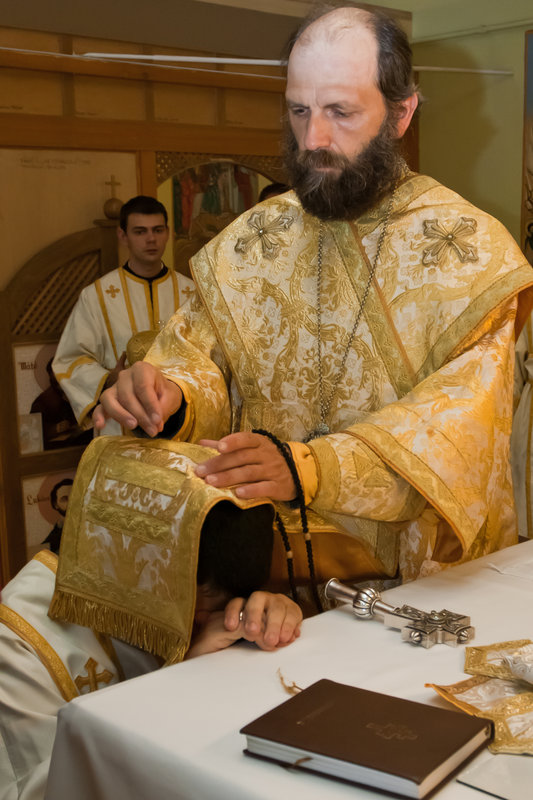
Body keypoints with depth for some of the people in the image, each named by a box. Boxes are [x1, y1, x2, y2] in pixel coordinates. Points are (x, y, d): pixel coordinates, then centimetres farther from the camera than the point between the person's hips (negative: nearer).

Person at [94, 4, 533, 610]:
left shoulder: (469, 247, -6)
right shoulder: (252, 240, 6)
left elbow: (457, 421, -17)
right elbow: (199, 352, 7)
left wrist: (307, 468, -32)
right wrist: (173, 396, -18)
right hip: (266, 566, 3)